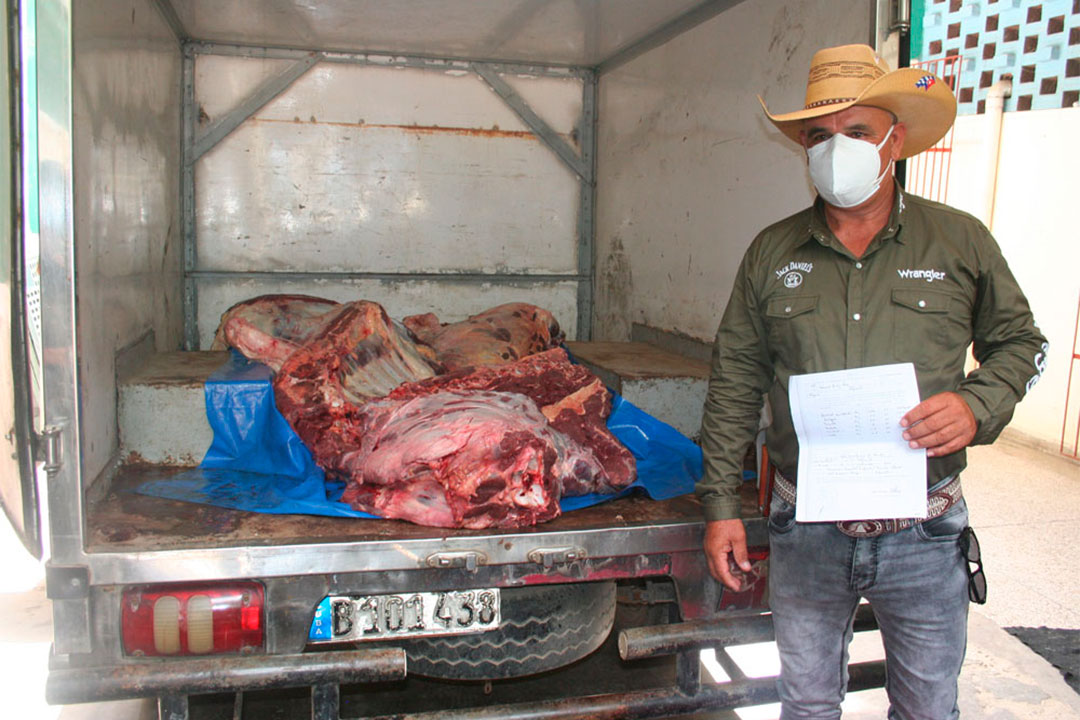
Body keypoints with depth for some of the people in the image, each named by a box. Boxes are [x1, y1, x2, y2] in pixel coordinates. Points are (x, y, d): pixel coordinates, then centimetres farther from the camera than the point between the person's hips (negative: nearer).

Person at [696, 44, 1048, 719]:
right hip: (806, 531, 1)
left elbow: (1019, 342, 10)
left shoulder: (962, 241, -1)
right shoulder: (771, 253, 0)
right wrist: (721, 504, 1)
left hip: (925, 534, 0)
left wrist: (978, 405, -13)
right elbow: (735, 381, 2)